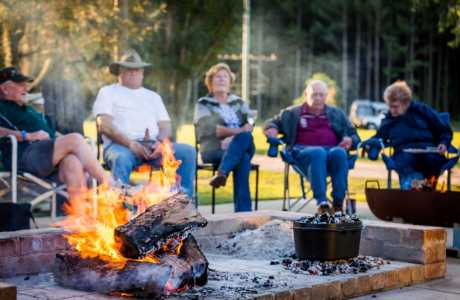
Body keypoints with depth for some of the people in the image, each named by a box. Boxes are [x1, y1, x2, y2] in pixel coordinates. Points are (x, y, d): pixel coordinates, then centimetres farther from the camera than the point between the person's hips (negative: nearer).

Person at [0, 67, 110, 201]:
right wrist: (28, 136, -13)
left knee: (73, 160, -31)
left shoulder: (29, 110, 38)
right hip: (23, 156, -6)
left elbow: (50, 132, 36)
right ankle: (107, 184, -27)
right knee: (75, 139, -26)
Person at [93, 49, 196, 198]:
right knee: (121, 158, -40)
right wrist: (130, 143, -15)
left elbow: (165, 126, 18)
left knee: (188, 151, -21)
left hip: (153, 146, 4)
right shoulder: (107, 92, 16)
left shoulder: (153, 96, 29)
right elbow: (104, 125, 1)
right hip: (121, 145, -4)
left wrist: (160, 142, -8)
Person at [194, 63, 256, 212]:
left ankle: (222, 173, -55)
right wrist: (239, 130, -19)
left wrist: (234, 138, -19)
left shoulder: (239, 103, 24)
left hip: (242, 147, 2)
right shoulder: (203, 104, 15)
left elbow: (250, 123, 3)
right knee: (243, 158, -37)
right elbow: (211, 128, -6)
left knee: (244, 138, -37)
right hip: (213, 149, -2)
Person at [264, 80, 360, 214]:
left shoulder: (337, 114, 28)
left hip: (332, 150, 2)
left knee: (339, 153, -36)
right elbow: (271, 123, 24)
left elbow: (353, 135, 25)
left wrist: (350, 140, 0)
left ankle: (338, 204, -38)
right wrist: (271, 129, -1)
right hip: (303, 151, -2)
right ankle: (322, 203, -49)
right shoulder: (292, 113, 24)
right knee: (318, 153, -38)